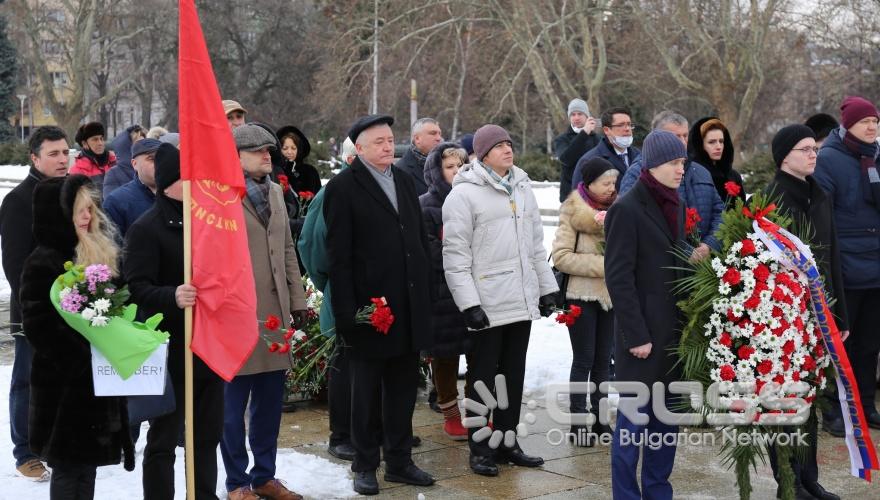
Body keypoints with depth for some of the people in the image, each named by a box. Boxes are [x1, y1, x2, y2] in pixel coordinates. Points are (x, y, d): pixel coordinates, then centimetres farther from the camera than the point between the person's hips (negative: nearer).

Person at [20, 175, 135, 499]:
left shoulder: (101, 254, 11)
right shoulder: (43, 263, -13)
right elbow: (39, 326, -18)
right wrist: (84, 358, -20)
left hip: (99, 381, 7)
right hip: (63, 385, -7)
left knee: (87, 461, 14)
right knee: (69, 467, 0)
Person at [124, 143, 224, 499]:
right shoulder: (146, 228, -10)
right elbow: (137, 286, -19)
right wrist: (172, 297, -36)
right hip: (170, 349, -7)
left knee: (208, 434, 15)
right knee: (163, 439, 2)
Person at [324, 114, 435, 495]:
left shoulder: (404, 180, 12)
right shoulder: (343, 188, -7)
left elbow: (420, 239, 14)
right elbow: (338, 257, -10)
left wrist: (425, 291, 8)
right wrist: (347, 311, -15)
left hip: (410, 306, 6)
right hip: (369, 307, -5)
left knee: (403, 388, 12)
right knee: (366, 391, 7)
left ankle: (399, 461, 23)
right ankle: (365, 465, 18)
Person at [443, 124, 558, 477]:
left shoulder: (522, 187, 13)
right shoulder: (464, 194, -9)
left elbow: (536, 244, 18)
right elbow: (455, 254, -12)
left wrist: (547, 288, 15)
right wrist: (469, 303, -17)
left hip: (522, 301, 6)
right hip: (487, 306, -6)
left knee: (514, 375, 13)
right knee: (482, 378, 3)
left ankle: (507, 441, 24)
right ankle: (479, 449, 13)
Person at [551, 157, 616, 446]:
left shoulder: (615, 210, 6)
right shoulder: (573, 213, -9)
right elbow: (561, 256, -15)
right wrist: (603, 264, -19)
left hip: (611, 295, 5)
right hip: (582, 296, -5)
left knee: (602, 362, 11)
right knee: (583, 362, 0)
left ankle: (598, 417, 22)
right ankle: (577, 422, 9)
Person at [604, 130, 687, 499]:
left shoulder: (676, 207, 13)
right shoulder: (627, 210, -10)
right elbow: (618, 278, -13)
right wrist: (636, 335, -17)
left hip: (674, 331, 7)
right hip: (643, 334, -7)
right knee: (634, 418, 0)